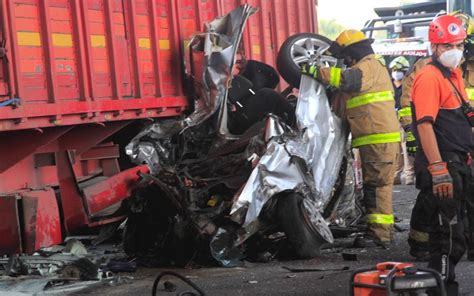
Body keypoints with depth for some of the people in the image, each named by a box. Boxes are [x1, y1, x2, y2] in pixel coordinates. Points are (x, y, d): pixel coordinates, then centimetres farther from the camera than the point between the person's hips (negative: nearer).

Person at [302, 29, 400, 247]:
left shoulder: (368, 66, -9)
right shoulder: (372, 66, 25)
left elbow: (346, 79, -27)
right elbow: (348, 87, 31)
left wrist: (315, 71, -22)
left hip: (379, 138, -11)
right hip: (379, 138, 11)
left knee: (376, 184, -10)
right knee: (379, 185, 14)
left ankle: (379, 232, -10)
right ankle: (384, 229, 20)